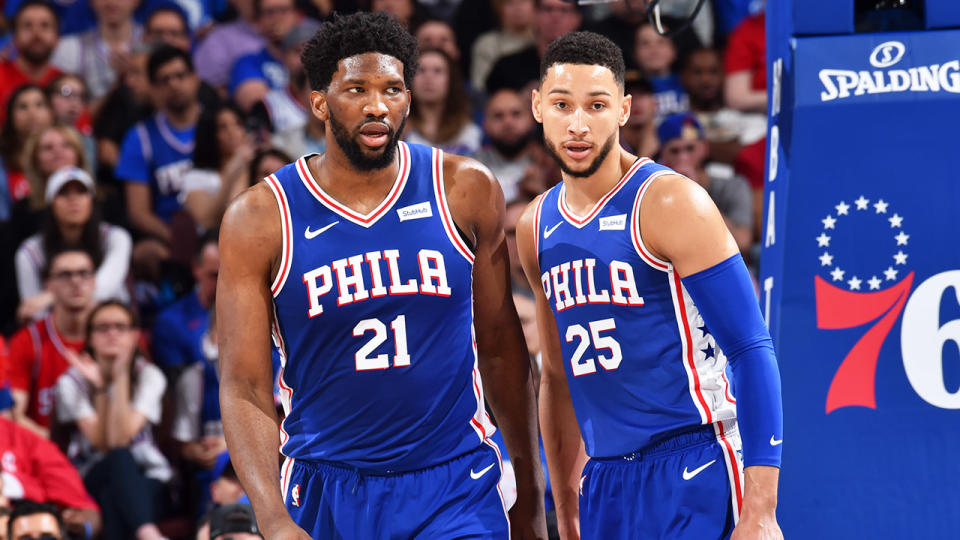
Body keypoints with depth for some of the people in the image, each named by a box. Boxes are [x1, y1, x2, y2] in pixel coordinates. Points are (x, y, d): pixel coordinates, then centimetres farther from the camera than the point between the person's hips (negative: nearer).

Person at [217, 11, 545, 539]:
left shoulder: (465, 191, 0)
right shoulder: (260, 219, -5)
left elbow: (499, 343, 10)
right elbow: (244, 386, -8)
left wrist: (529, 494, 13)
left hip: (455, 483, 0)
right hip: (326, 491, 0)